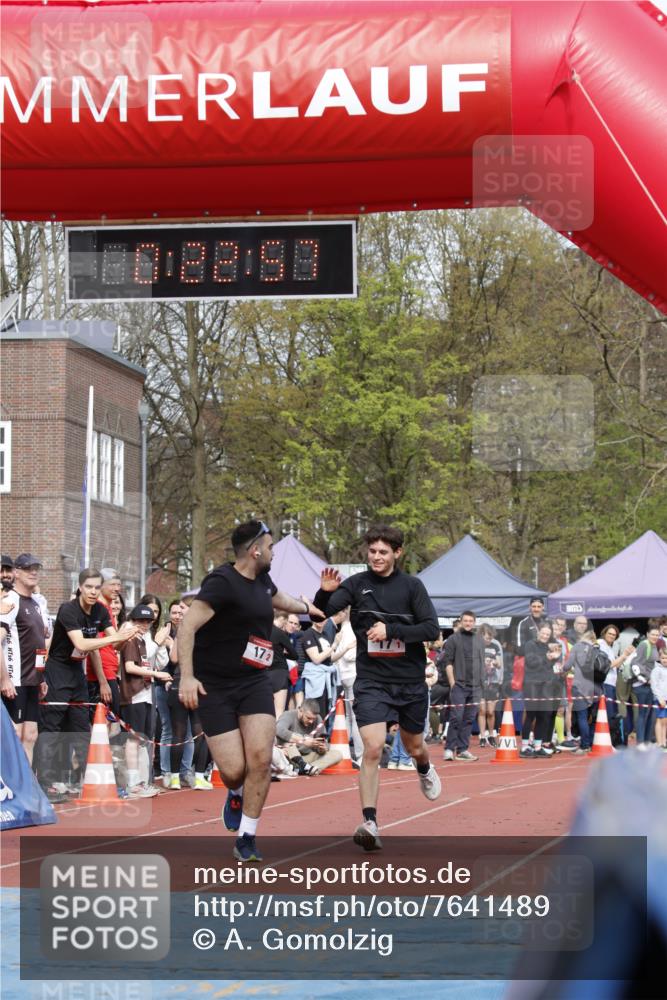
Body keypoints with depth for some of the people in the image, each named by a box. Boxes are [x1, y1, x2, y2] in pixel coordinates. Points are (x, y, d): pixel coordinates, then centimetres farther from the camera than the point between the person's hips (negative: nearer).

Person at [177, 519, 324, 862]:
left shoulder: (262, 580, 10)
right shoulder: (222, 583, -16)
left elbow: (278, 598, 36)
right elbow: (187, 626, -24)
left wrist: (306, 607, 50)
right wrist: (187, 676, -31)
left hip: (254, 682, 6)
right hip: (213, 688, -6)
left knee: (260, 759, -12)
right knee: (234, 770, -11)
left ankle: (246, 839, 1)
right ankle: (236, 795, 28)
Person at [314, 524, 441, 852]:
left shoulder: (411, 586, -3)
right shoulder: (356, 584, -3)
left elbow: (432, 629, -9)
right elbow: (320, 613, -11)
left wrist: (391, 630, -20)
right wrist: (324, 593, -32)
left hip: (410, 681, 1)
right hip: (371, 681, -1)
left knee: (414, 747, 19)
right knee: (373, 748, -18)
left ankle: (425, 770, 56)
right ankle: (369, 822, -18)